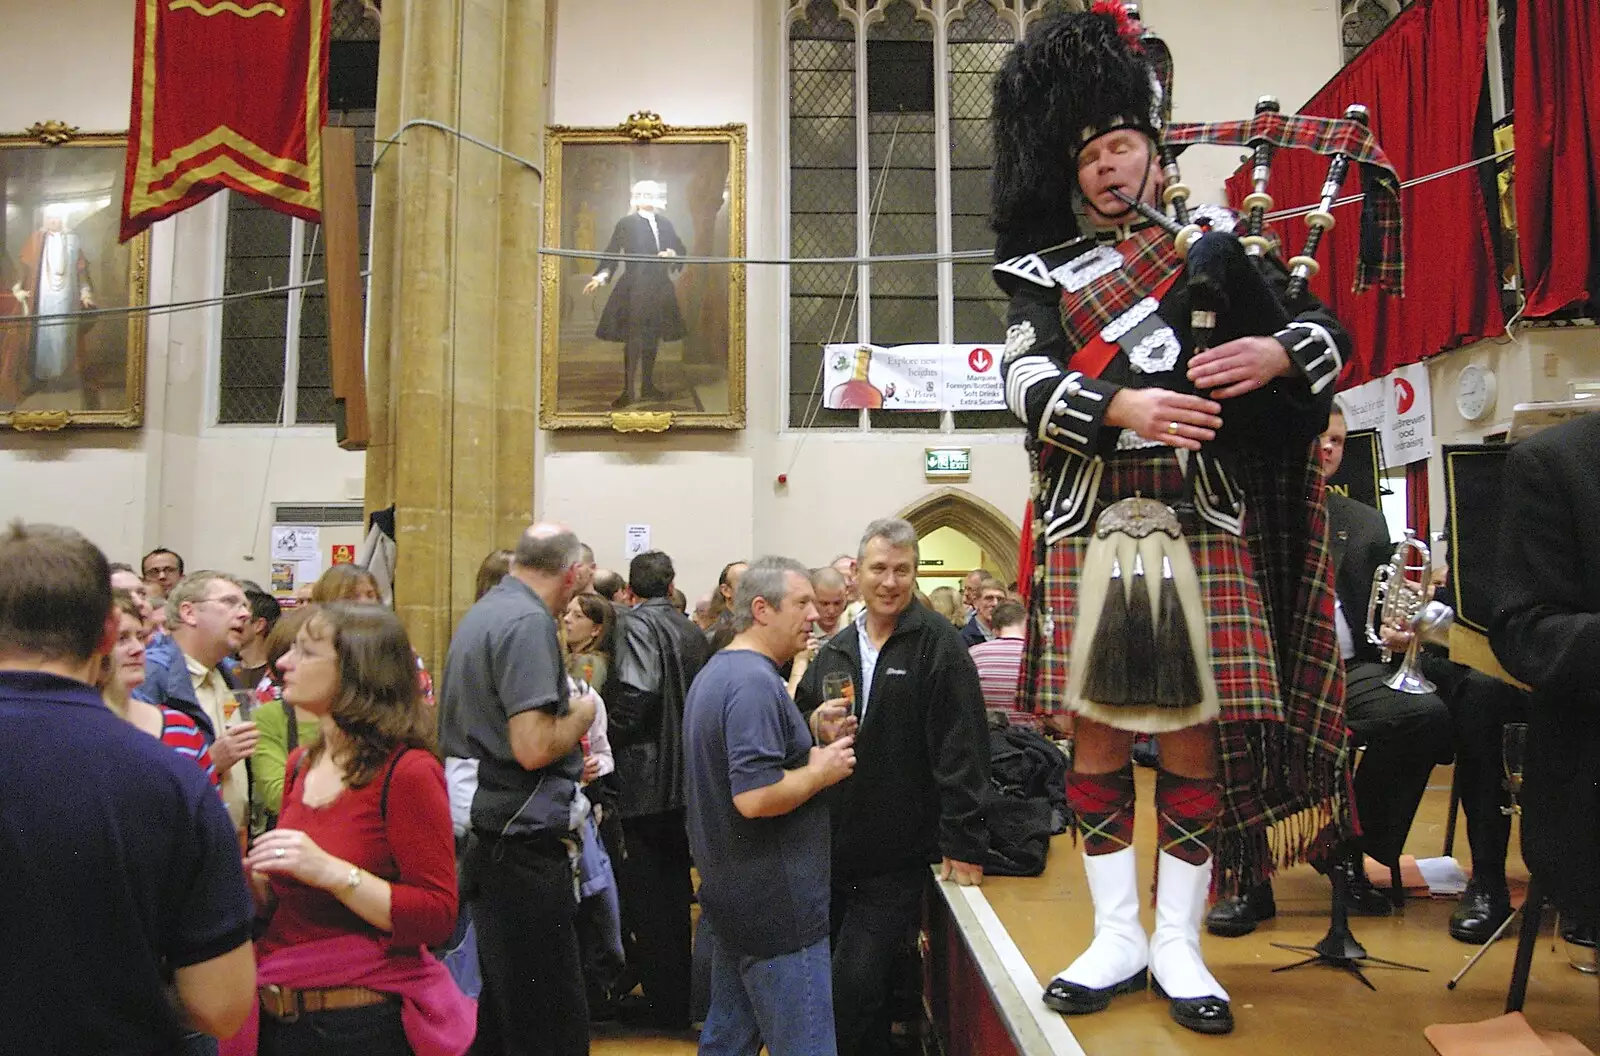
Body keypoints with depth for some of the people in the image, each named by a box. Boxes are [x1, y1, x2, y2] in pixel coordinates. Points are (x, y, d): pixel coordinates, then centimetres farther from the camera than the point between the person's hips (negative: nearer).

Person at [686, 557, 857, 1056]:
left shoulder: (715, 672, 12)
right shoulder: (755, 680, -21)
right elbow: (755, 797, -29)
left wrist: (811, 745, 9)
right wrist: (822, 771, -14)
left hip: (732, 897, 10)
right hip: (775, 904, -10)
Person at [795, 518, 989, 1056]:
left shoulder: (937, 642, -10)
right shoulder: (835, 650, 9)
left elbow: (962, 747, -14)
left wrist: (963, 843, -17)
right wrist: (813, 725, -6)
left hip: (898, 856, -6)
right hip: (833, 846, 6)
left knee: (854, 987, -6)